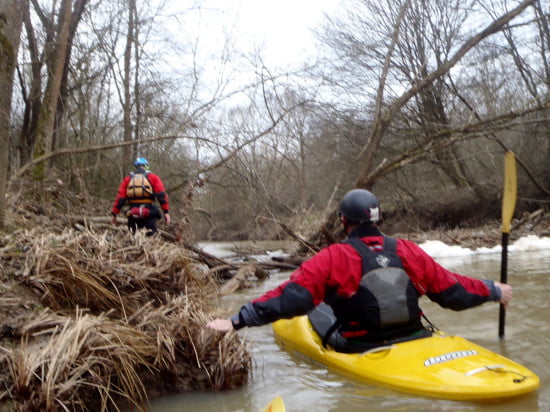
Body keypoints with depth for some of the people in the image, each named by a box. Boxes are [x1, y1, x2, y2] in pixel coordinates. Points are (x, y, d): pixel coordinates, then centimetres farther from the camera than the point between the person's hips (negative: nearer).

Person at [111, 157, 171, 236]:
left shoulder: (127, 179, 13)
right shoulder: (153, 177, 6)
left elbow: (120, 198, 7)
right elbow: (161, 195, -5)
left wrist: (114, 214, 12)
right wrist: (166, 212, -6)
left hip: (132, 214, 3)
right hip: (149, 213, -3)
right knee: (152, 235, -3)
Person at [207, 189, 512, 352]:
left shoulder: (332, 258, -14)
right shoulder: (407, 251, -3)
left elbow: (290, 298, -23)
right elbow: (453, 290, 4)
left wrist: (235, 321, -23)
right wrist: (495, 291, 22)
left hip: (362, 351, -3)